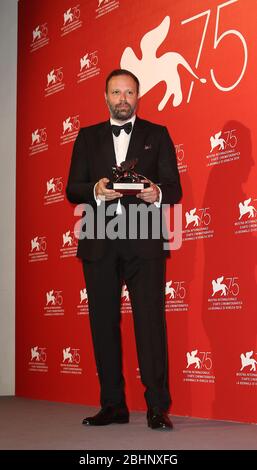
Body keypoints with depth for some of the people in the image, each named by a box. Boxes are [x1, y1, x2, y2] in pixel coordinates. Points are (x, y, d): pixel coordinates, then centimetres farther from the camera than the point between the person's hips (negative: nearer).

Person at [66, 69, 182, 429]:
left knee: (150, 320, -8)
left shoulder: (157, 135, 11)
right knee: (103, 322, 5)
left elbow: (174, 189, 5)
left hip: (144, 241, -2)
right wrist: (96, 190, -13)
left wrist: (157, 193, -18)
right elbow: (73, 190, 8)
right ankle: (113, 406, 14)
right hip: (100, 242, 3)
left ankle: (157, 407, -5)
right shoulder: (88, 137, 16)